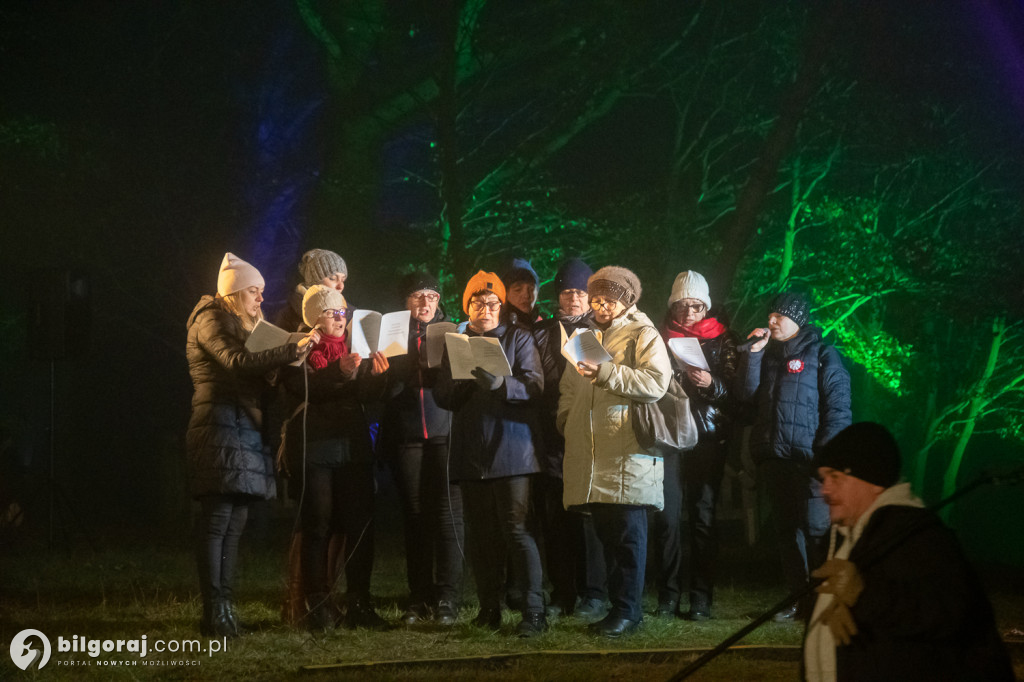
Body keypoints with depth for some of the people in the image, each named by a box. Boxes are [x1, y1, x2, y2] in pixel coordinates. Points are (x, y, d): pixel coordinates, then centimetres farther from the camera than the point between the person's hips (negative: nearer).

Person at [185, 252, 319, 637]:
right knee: (217, 519, -11)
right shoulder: (211, 321, -4)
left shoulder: (242, 324, 25)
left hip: (245, 429, 9)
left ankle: (224, 607, 6)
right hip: (220, 426, -9)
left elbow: (257, 374, 21)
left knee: (236, 520, 5)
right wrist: (293, 350, -25)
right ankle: (214, 612, -13)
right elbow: (238, 361, -20)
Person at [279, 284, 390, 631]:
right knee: (317, 525, -5)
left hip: (353, 446, 5)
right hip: (313, 446, -5)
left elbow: (368, 394, 6)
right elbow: (302, 388, -17)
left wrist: (375, 373, -15)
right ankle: (317, 607, -1)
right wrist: (340, 372, -30)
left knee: (360, 524, 1)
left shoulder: (353, 347, 15)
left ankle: (359, 606, 6)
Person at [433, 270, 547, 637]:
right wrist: (470, 381, -12)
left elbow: (534, 386, -7)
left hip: (511, 450, -4)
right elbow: (442, 395, 7)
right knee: (481, 534, 6)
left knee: (517, 530, -11)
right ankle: (489, 608, 14)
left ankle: (533, 612, -12)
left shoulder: (519, 339, 5)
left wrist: (501, 383, -25)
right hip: (471, 452, 4)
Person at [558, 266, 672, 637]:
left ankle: (627, 610, -3)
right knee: (606, 533, 8)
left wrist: (606, 373, -17)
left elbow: (656, 382, -13)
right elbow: (569, 387, 32)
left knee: (627, 533, -6)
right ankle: (618, 604, 13)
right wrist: (566, 421, 16)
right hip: (589, 451, 7)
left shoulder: (643, 335, 3)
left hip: (628, 453, -7)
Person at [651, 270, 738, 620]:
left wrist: (711, 384, -13)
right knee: (667, 515, -6)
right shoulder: (660, 337, 11)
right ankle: (668, 597, 1)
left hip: (708, 437, -1)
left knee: (703, 516, -2)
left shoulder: (722, 339, 9)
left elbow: (733, 389, 6)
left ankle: (701, 599, 1)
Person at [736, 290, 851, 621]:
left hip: (808, 458, -6)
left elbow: (838, 407, -5)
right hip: (773, 458, 6)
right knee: (787, 531, 8)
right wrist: (752, 354, 0)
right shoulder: (768, 354, 18)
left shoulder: (822, 354, 1)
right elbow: (747, 395, 7)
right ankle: (800, 601, 13)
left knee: (816, 530, -10)